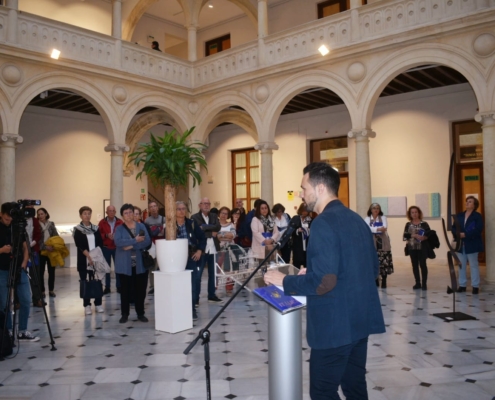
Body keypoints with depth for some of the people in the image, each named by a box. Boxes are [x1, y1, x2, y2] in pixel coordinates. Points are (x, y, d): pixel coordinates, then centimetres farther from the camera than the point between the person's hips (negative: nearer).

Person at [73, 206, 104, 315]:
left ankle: (98, 304, 11)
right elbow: (80, 245, -11)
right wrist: (89, 256, -20)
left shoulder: (95, 228, 9)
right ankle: (87, 305, 9)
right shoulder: (77, 230, -1)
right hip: (84, 260, -3)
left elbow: (100, 243, 6)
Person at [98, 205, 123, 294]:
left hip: (117, 248, 0)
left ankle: (119, 286, 13)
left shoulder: (120, 222, -1)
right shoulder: (102, 222, -2)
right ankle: (107, 287, 15)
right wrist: (106, 235, -19)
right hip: (105, 248, 0)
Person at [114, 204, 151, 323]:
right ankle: (124, 314, 16)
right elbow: (118, 242, -18)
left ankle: (140, 313, 18)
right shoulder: (119, 229, 2)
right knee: (125, 290, 4)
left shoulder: (141, 226, 7)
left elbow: (147, 241, -7)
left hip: (140, 264, 1)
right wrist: (135, 240, -19)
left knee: (140, 289, 5)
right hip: (125, 265, -1)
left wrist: (132, 246, -16)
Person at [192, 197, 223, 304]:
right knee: (198, 273, -4)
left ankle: (211, 295, 22)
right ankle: (196, 297, 1)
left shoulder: (214, 216, 14)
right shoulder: (195, 217, -1)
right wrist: (211, 233, -11)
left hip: (212, 249, 5)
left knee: (212, 273, 12)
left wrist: (205, 227, -14)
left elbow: (218, 227, -5)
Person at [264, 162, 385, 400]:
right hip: (359, 319, 9)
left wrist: (284, 281, -11)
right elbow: (373, 269, 17)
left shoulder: (324, 223, -18)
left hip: (335, 324, -9)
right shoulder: (357, 219, 9)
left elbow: (324, 282, -26)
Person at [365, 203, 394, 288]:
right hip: (372, 243, 0)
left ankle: (384, 281, 5)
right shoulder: (367, 219, 7)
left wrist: (374, 228, -24)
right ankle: (376, 280, 13)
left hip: (382, 242, 0)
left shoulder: (383, 217, 8)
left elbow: (385, 227, -10)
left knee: (384, 262, -4)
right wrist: (378, 228, -23)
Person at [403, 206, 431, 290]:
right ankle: (418, 283, 16)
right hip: (412, 248, 3)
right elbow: (405, 235, -1)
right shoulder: (408, 224, 7)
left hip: (422, 248, -3)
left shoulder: (424, 224, -1)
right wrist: (413, 235, -17)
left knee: (422, 264, -3)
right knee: (415, 265, 7)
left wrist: (424, 237, -22)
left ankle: (424, 283, 4)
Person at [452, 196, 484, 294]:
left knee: (474, 265, 3)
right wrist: (457, 234, -14)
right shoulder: (459, 215, 11)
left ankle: (475, 286, 9)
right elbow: (453, 227, 7)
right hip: (460, 244, 5)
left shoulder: (477, 216, -4)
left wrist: (465, 234, -22)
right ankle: (462, 285, 17)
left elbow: (478, 230, -15)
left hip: (472, 244, -5)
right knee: (461, 265, 9)